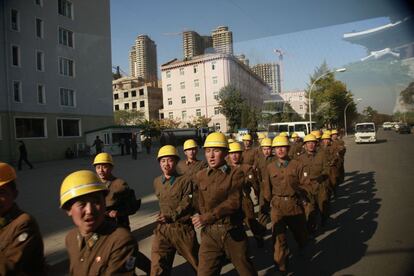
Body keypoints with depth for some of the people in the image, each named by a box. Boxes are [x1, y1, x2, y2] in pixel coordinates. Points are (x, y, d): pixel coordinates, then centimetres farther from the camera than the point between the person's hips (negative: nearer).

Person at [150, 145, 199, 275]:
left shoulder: (185, 180, -10)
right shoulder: (157, 182, 8)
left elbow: (187, 204, -13)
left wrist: (171, 216, -19)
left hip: (183, 228, -4)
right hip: (163, 228, 4)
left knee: (198, 263, 16)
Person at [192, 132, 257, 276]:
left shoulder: (236, 174, -7)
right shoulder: (200, 176, 3)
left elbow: (234, 202, -18)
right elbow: (202, 205, 7)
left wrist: (207, 217, -21)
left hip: (233, 233, -1)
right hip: (209, 234, 2)